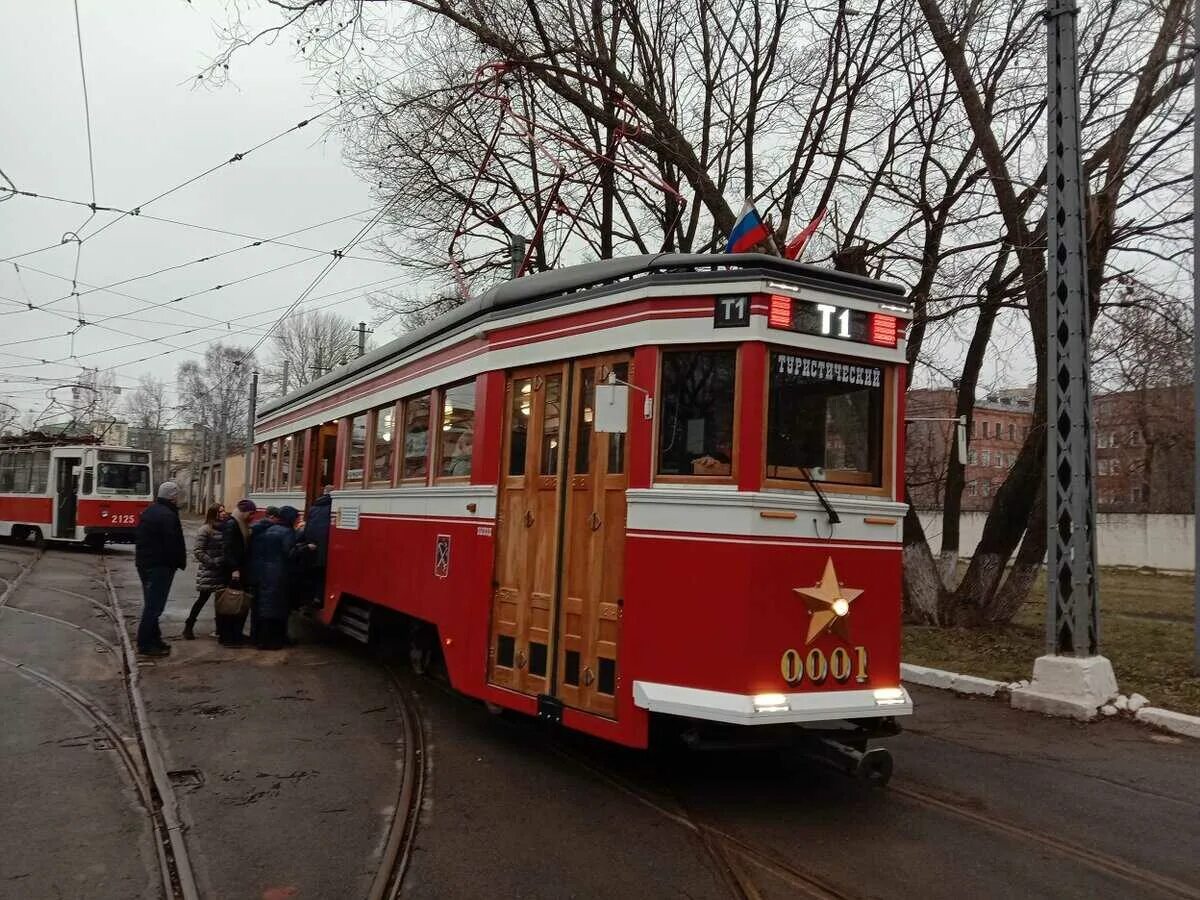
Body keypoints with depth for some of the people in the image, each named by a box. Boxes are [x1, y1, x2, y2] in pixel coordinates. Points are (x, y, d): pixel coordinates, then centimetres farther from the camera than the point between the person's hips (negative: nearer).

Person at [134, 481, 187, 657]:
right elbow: (174, 544, -22)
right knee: (154, 605, -5)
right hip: (160, 565, -10)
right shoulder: (168, 515, -19)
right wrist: (181, 562, -6)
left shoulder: (148, 511, 13)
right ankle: (146, 644, -1)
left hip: (144, 562, 10)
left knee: (152, 603, 17)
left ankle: (153, 639, 25)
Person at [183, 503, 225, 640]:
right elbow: (197, 550, -12)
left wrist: (225, 562, -1)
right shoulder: (205, 530, -10)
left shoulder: (224, 528, 6)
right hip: (208, 572, -5)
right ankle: (188, 627, 9)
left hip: (222, 571, 5)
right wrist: (212, 562, -15)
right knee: (203, 598, -2)